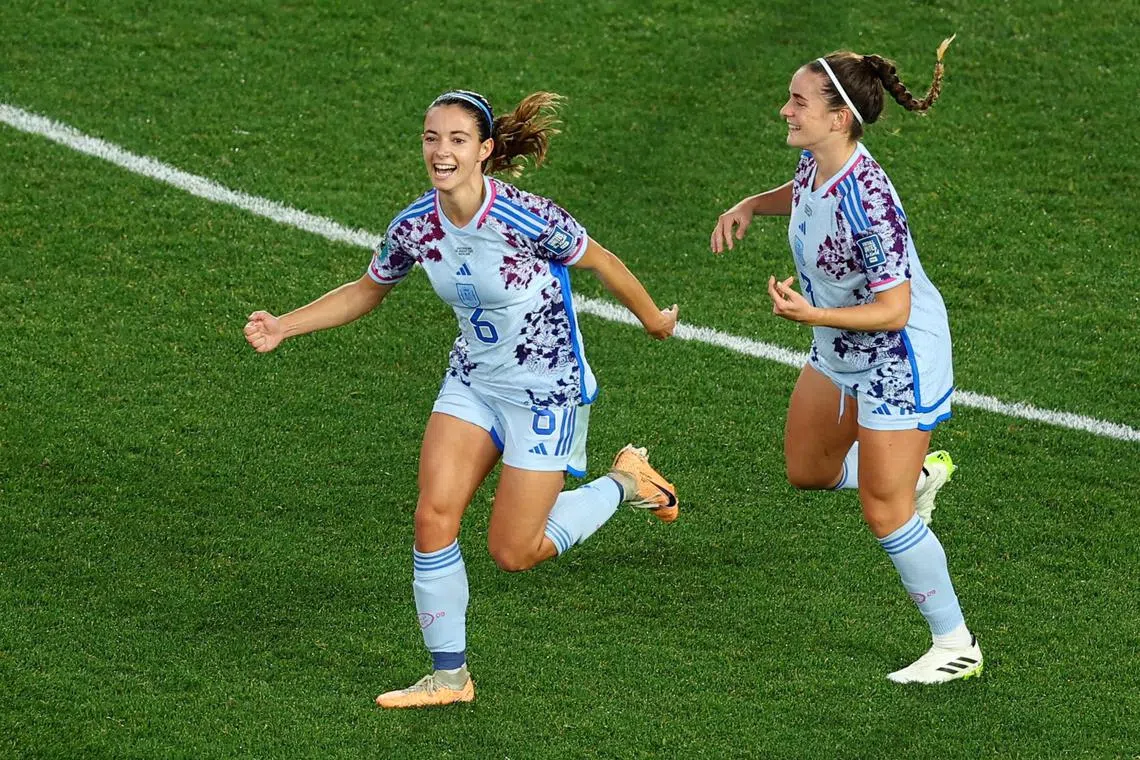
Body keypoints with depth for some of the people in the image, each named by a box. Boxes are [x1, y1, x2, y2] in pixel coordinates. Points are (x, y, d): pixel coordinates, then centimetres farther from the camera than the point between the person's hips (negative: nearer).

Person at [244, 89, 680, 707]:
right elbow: (366, 291, 8)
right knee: (434, 516, -9)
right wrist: (281, 327, -1)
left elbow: (600, 262, -9)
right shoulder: (414, 228, -11)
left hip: (548, 394, -5)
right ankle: (448, 676, 6)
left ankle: (623, 482, 23)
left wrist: (654, 321, 6)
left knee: (512, 553, -1)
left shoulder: (528, 220, -27)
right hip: (472, 383, 5)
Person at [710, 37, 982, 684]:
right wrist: (751, 206, 0)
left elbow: (893, 311, -29)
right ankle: (919, 474, 50)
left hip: (898, 360, -9)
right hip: (839, 354, 9)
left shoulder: (869, 203, -34)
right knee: (808, 471, 24)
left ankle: (957, 645, 13)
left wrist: (811, 316, -38)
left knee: (884, 513, -3)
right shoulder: (815, 161, -9)